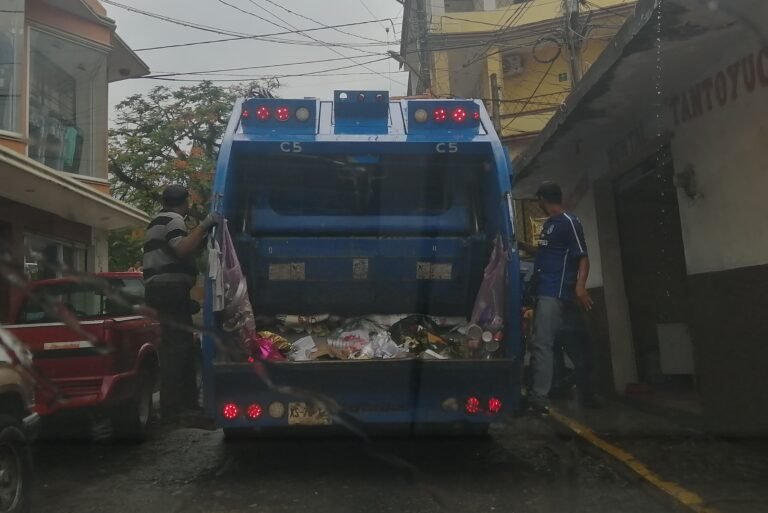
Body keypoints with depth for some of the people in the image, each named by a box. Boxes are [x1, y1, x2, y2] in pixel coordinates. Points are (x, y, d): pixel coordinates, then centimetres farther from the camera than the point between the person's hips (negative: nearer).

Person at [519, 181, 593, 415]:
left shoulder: (569, 222, -9)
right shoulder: (549, 223, 19)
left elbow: (583, 256, -14)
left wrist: (580, 286, -28)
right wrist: (521, 245, 39)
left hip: (555, 292, -10)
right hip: (543, 290, 10)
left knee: (541, 343, -13)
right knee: (539, 343, 12)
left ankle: (539, 400, -10)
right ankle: (536, 393, 20)